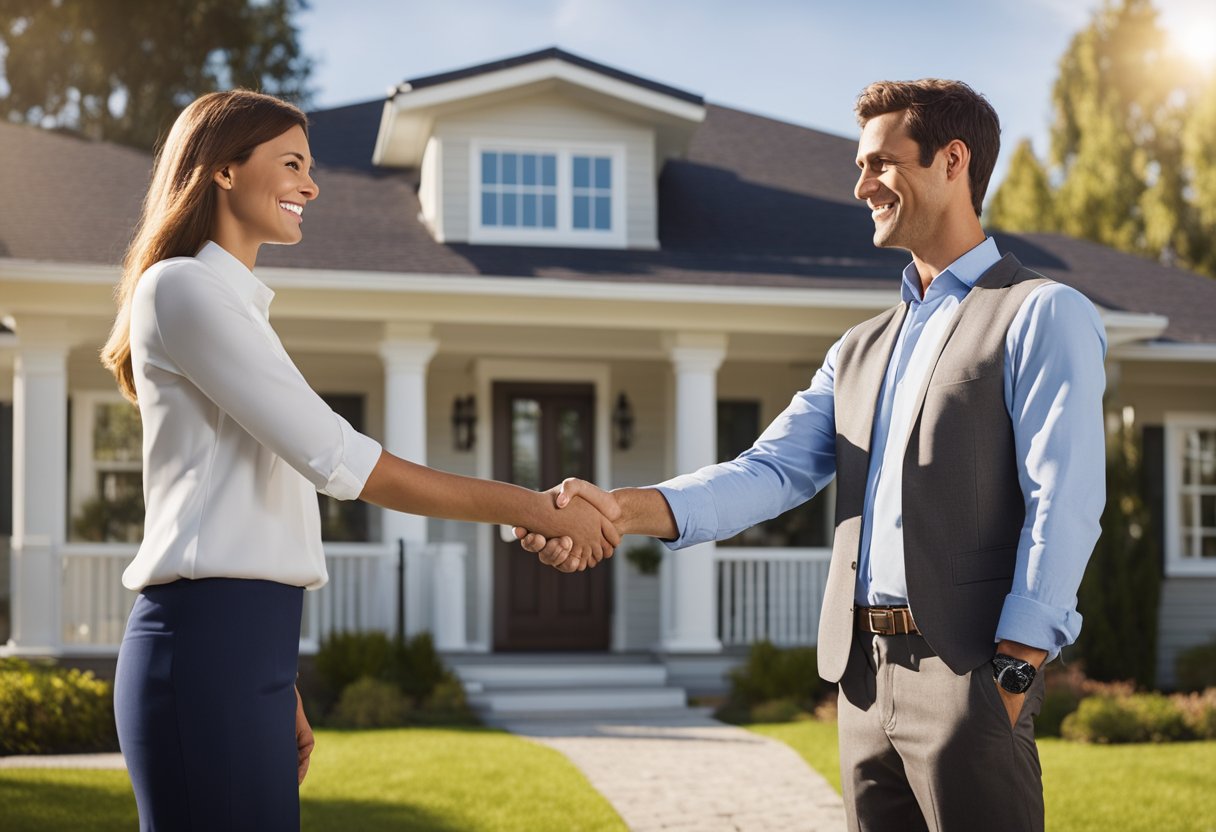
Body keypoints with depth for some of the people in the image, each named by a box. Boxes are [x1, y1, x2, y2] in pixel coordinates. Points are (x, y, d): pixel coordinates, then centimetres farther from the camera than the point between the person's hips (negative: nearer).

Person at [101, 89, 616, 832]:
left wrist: (281, 690, 18)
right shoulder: (181, 288, -6)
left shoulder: (231, 303, 23)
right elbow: (337, 459, -14)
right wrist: (528, 507, -11)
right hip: (207, 649, -9)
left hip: (245, 645, 9)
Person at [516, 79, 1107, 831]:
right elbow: (772, 472, 7)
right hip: (865, 675, 6)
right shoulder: (860, 352, 19)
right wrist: (624, 509, -9)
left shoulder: (1043, 317, -2)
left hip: (966, 673, -6)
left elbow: (1063, 509, -10)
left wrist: (1009, 681, -16)